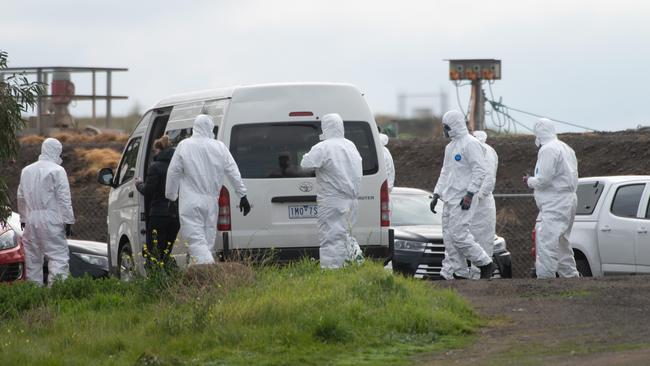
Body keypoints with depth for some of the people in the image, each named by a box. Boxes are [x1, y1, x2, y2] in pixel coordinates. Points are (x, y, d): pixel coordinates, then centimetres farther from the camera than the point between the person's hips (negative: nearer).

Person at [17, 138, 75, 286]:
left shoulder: (27, 171, 13)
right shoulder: (57, 171, -7)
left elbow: (21, 198, 19)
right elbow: (64, 199, -9)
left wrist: (23, 218, 27)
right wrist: (68, 221, -6)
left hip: (30, 220, 6)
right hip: (51, 221, -6)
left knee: (33, 257, 12)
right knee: (59, 255, -8)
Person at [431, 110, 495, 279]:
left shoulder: (470, 144, -11)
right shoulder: (450, 146, 20)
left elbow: (480, 170, -17)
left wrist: (469, 194, -21)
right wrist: (437, 194, 17)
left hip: (462, 200, -9)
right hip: (449, 199, 9)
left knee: (459, 236, -13)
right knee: (449, 238, 7)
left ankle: (486, 264, -3)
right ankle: (447, 274, 8)